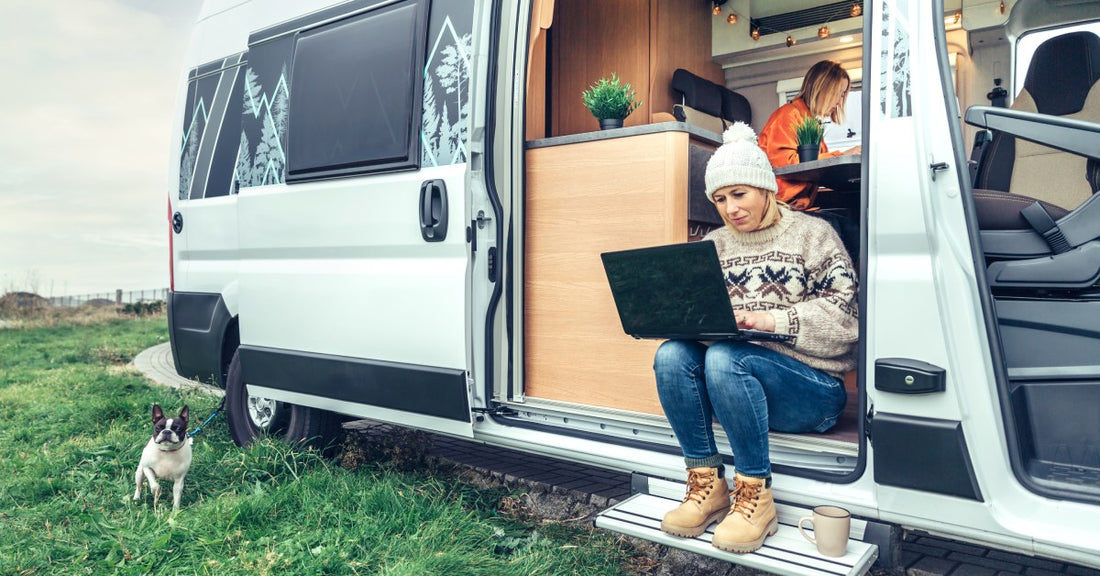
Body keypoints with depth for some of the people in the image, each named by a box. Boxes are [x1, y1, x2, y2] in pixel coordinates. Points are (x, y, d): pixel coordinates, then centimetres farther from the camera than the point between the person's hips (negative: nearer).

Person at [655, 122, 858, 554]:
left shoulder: (812, 234, 3)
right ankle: (707, 485, -16)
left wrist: (770, 319, -20)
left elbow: (845, 314, -8)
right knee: (671, 354, -25)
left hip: (811, 386, -4)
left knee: (724, 357, -34)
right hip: (736, 385, 4)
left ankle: (755, 497, -20)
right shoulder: (714, 244, 16)